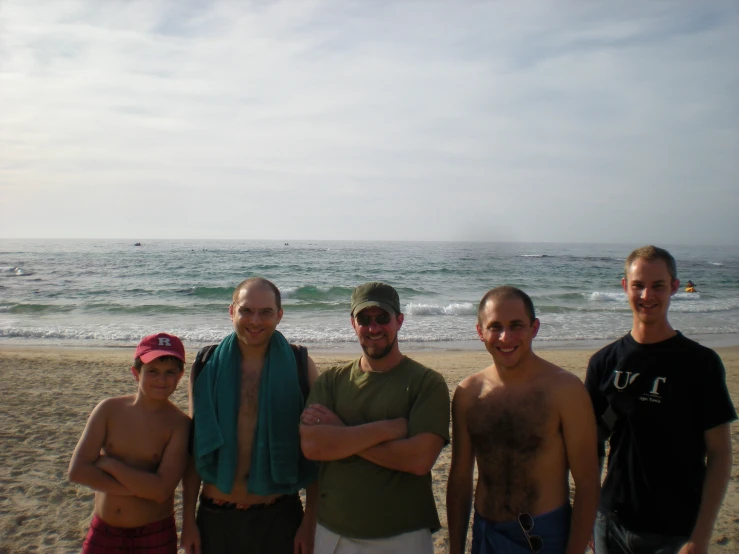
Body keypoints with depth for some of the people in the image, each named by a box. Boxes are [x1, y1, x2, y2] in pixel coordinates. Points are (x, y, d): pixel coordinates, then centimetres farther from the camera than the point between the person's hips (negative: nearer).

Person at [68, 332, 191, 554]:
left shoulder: (179, 424, -13)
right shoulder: (109, 409, -5)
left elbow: (161, 490, -21)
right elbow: (77, 471, -12)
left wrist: (109, 463, -17)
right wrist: (140, 487, -18)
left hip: (155, 536, -2)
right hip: (103, 533, 2)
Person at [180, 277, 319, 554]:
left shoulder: (300, 367, -6)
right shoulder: (207, 368, -1)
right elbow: (193, 449, 3)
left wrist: (310, 521, -5)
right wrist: (188, 520, 3)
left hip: (280, 517, -1)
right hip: (215, 517, 1)